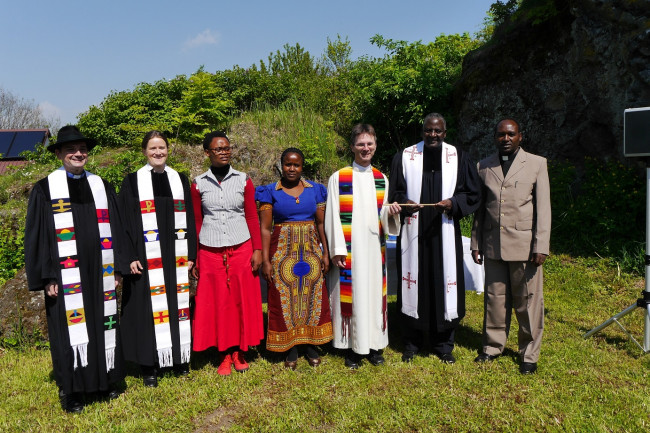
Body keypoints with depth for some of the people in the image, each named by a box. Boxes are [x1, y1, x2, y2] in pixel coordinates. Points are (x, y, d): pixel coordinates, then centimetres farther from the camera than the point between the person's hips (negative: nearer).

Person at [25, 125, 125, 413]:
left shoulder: (101, 186, 9)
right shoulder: (45, 189, 0)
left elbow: (115, 229, 11)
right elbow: (37, 235, -2)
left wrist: (118, 268, 7)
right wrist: (47, 277, -7)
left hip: (100, 272, 3)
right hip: (66, 275, -3)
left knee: (102, 325, 10)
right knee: (70, 329, 3)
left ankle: (106, 378, 25)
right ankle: (70, 389, 18)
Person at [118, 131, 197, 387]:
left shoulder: (179, 180, 9)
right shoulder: (133, 182, 1)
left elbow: (189, 219, 9)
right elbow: (124, 222, -1)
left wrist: (191, 254, 4)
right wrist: (130, 257, -10)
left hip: (176, 256, 3)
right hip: (146, 257, -3)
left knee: (178, 304, 8)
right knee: (148, 307, 1)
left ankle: (180, 359, 23)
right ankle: (149, 366, 13)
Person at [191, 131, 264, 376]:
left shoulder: (243, 181, 2)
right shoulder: (198, 184, 3)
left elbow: (252, 218, 3)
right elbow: (196, 223, 6)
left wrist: (257, 249, -3)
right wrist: (193, 258, 3)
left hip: (241, 250, 0)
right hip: (210, 253, 0)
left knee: (242, 301, 5)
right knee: (217, 303, 5)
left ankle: (239, 352, 20)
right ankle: (225, 355, 18)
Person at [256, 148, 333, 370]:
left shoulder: (315, 190, 6)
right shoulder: (271, 192, 1)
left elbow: (321, 224, 6)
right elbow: (265, 228, -4)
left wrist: (325, 253, 1)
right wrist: (265, 260, -9)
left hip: (311, 251, 2)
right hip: (283, 252, -2)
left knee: (312, 297, 6)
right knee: (285, 299, 4)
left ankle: (311, 345, 19)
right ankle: (291, 349, 17)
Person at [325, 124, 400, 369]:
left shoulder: (381, 179, 10)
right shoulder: (338, 178, -2)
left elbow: (383, 217, 12)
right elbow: (333, 216, -5)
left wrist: (391, 212, -11)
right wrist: (337, 249, -11)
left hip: (374, 247, 4)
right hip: (349, 248, -3)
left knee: (374, 292, 9)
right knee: (351, 294, 1)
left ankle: (374, 345, 21)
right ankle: (352, 348, 14)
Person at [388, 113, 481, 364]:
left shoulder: (459, 158, 5)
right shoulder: (405, 157, 5)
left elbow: (473, 193, 7)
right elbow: (394, 192, 8)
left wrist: (453, 203, -12)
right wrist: (404, 202, -13)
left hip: (444, 233, 0)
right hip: (413, 232, 0)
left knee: (444, 284, 3)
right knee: (413, 284, 3)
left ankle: (443, 345, 20)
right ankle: (412, 344, 18)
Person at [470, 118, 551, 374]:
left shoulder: (536, 164, 5)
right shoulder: (484, 167, 11)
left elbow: (543, 208, 0)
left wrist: (541, 246, -7)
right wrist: (476, 243, 10)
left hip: (524, 245, -2)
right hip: (493, 245, 2)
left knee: (528, 301, 4)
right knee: (495, 299, 9)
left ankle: (529, 354, 19)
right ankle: (492, 346, 26)